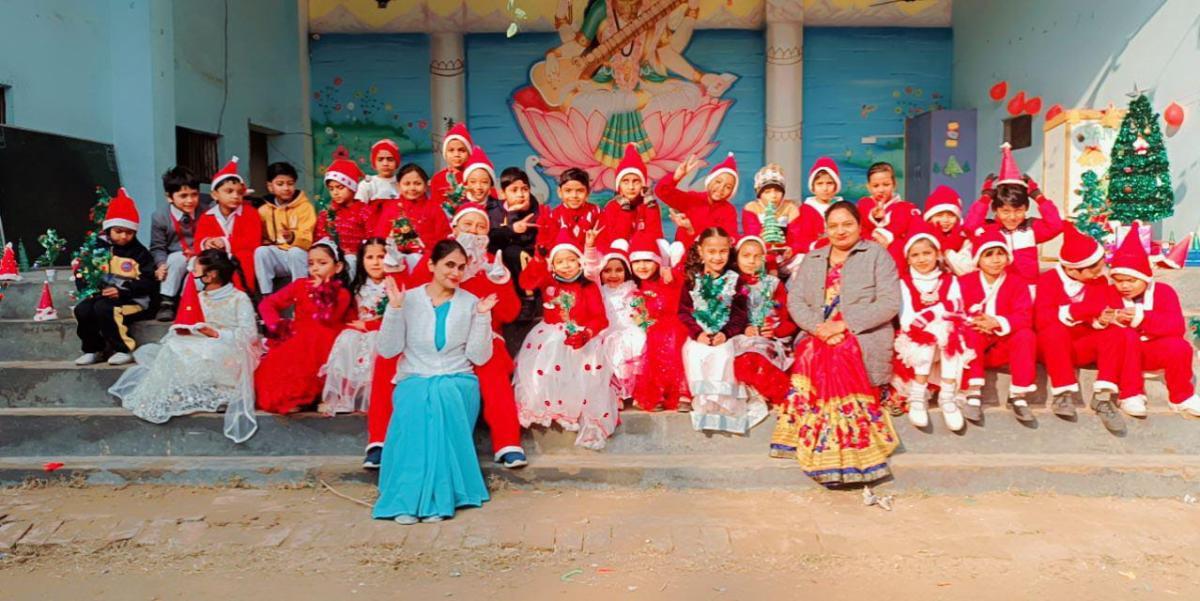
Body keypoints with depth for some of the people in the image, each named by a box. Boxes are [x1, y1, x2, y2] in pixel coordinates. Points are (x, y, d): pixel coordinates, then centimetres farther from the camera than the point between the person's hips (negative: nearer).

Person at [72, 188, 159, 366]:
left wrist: (122, 291, -19)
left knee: (103, 308, -30)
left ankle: (124, 350, -15)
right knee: (82, 310, -20)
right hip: (101, 295, 5)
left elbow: (147, 283, -8)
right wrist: (89, 288, -7)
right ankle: (93, 350, 2)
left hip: (131, 300, -5)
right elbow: (82, 272, 12)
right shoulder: (98, 247, 9)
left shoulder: (139, 252, -1)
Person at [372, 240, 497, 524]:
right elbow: (388, 350, -1)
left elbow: (479, 357, 0)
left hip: (458, 381, 0)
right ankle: (407, 499, -30)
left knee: (445, 397, -34)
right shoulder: (409, 299, 4)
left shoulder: (472, 304, 5)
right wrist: (394, 308, -11)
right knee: (417, 403, -34)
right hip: (414, 380, 0)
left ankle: (440, 498, -29)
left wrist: (482, 317, -11)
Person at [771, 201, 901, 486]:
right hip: (819, 337, 3)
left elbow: (889, 303, -5)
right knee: (811, 355, -31)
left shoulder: (877, 255, 8)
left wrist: (843, 324, -16)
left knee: (839, 355, -34)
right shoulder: (812, 260, 21)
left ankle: (841, 455, -27)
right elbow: (795, 301, 10)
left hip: (864, 338, -3)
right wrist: (818, 327, -12)